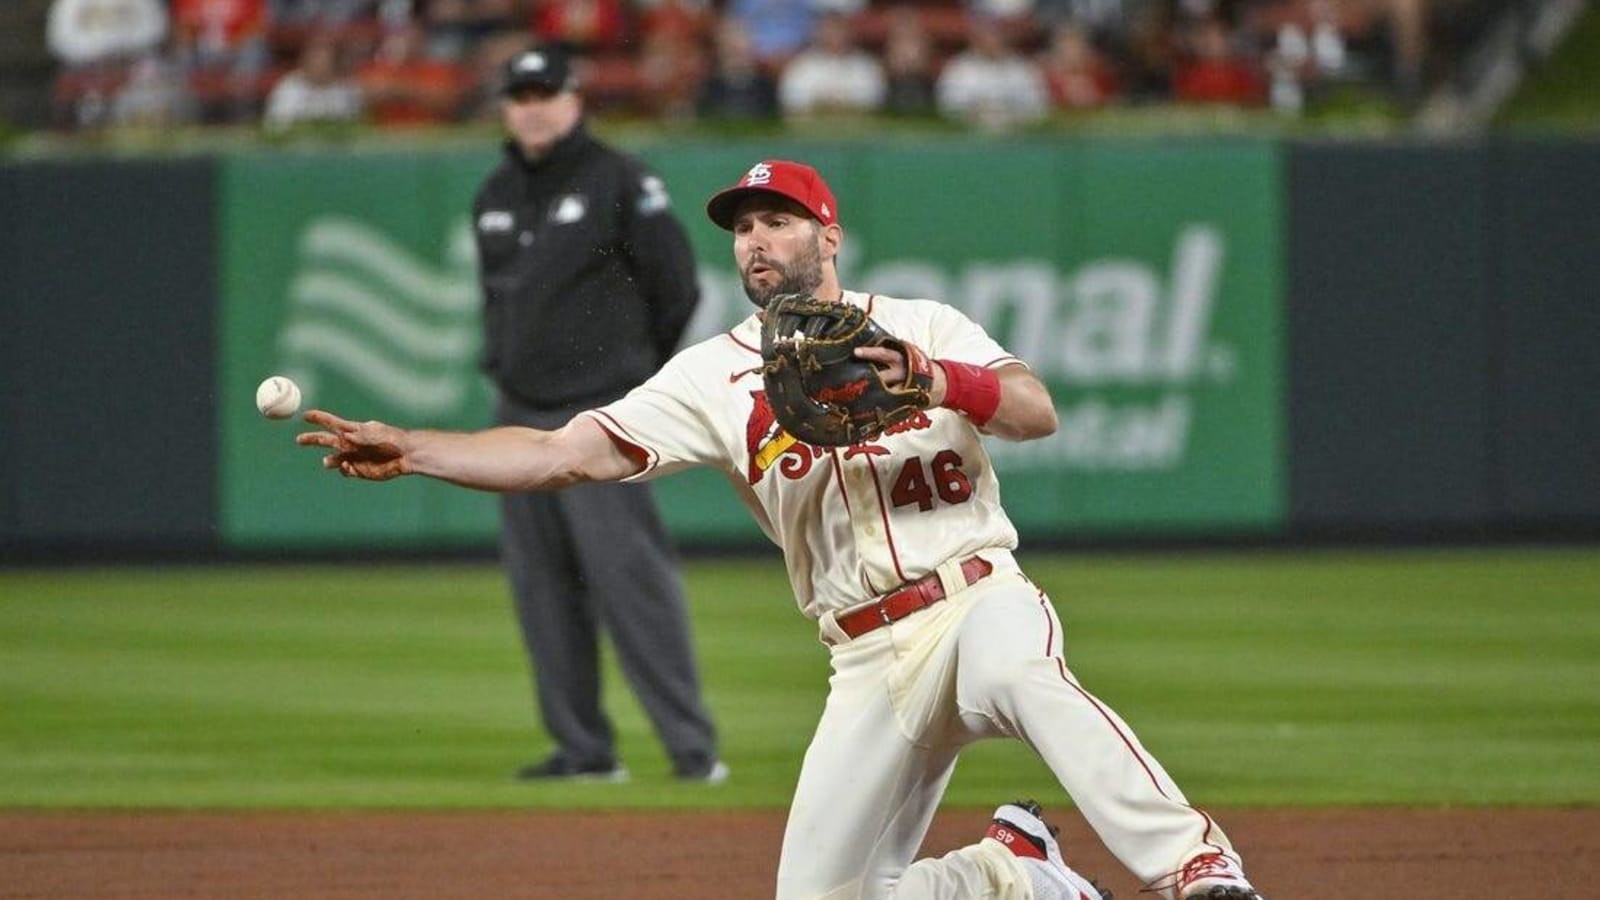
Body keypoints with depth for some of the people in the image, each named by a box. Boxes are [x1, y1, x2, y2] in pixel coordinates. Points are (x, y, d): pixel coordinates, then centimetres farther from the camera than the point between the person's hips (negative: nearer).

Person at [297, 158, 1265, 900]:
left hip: (979, 599, -4)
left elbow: (1037, 410, -10)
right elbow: (563, 453, 1)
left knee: (1017, 666, -41)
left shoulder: (922, 328, 6)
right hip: (872, 660, 4)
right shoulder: (715, 375, 10)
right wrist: (406, 450, -11)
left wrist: (930, 381, -28)